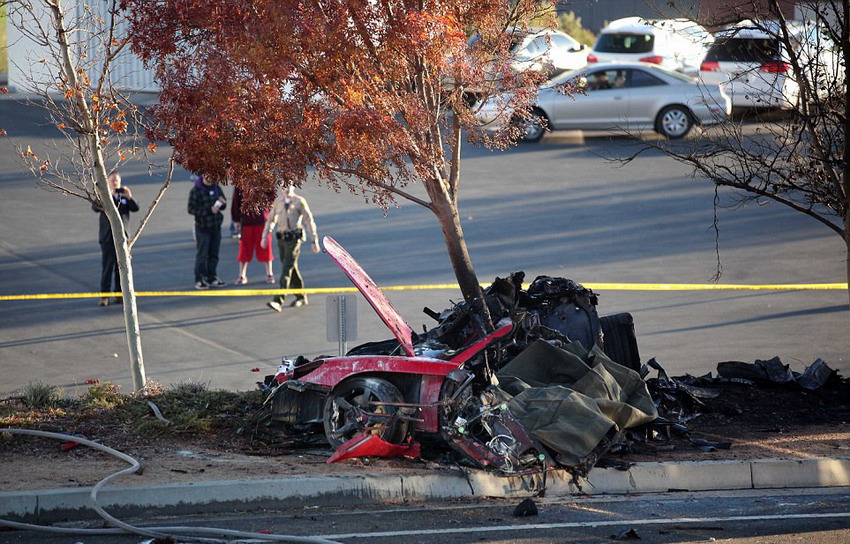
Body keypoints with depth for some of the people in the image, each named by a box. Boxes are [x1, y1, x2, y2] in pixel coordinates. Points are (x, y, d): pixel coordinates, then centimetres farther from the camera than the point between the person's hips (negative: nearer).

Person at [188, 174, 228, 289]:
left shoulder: (216, 188, 8)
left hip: (216, 227, 6)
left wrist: (222, 203, -8)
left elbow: (224, 203, 18)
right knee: (202, 255, -5)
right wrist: (209, 210, -22)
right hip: (203, 228, -6)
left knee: (214, 254, 10)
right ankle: (199, 280, -1)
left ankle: (212, 278, 18)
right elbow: (191, 209, -15)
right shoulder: (196, 191, -11)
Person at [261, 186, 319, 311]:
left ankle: (278, 301, -22)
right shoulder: (278, 201, 8)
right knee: (292, 268, 13)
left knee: (287, 269, -14)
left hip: (294, 238, -5)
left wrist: (314, 241, -3)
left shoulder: (299, 201, -5)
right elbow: (271, 219, 16)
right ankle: (301, 298, 30)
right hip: (281, 238, 5)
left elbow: (309, 221, -2)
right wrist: (265, 237, 8)